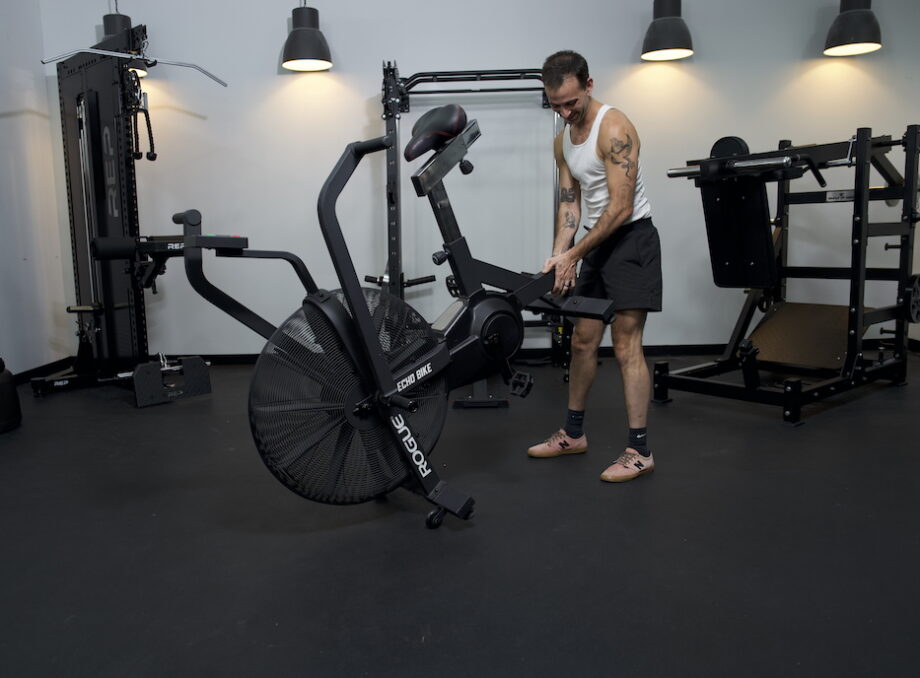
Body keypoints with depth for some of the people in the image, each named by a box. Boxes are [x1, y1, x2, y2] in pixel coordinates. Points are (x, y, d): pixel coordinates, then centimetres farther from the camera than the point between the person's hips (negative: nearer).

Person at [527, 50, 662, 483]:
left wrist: (573, 255, -19)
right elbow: (569, 203, 9)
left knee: (626, 346, -11)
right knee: (582, 341, 11)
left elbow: (620, 208, -22)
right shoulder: (563, 140, 9)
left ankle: (639, 451, -4)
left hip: (631, 238, -8)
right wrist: (558, 256, -6)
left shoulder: (614, 128, -17)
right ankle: (573, 434, 24)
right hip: (597, 242, 8)